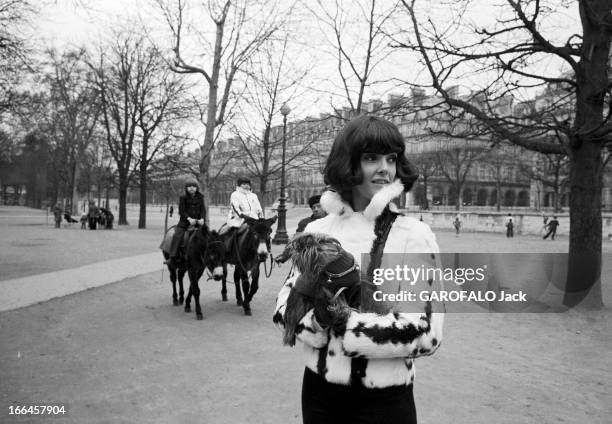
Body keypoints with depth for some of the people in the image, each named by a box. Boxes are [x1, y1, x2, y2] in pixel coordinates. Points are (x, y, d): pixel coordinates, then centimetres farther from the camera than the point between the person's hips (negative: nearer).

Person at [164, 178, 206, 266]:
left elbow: (203, 210, 4)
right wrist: (189, 219, -21)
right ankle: (172, 258, -20)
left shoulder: (200, 198, 8)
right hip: (185, 222, -2)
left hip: (198, 222, 2)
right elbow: (182, 211, -6)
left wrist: (202, 219, -15)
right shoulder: (183, 198, 2)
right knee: (177, 236, -19)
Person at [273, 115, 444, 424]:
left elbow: (426, 331, -16)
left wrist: (345, 322, -22)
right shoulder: (316, 230, -1)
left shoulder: (414, 235, -11)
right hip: (319, 390, 3)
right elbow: (285, 306, -1)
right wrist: (319, 318, -21)